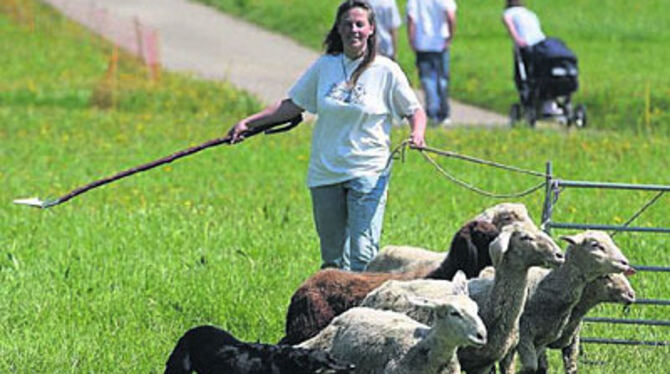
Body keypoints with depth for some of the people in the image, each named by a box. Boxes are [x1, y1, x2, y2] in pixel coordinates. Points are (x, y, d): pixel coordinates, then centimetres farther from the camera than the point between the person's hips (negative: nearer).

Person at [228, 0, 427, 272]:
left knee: (363, 254, -13)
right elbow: (292, 105, 15)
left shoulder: (386, 71, -1)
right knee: (332, 257, 6)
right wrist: (248, 123, 11)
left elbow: (415, 111, 7)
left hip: (368, 172, -3)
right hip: (325, 173, 4)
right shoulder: (325, 66, 7)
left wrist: (417, 135, -15)